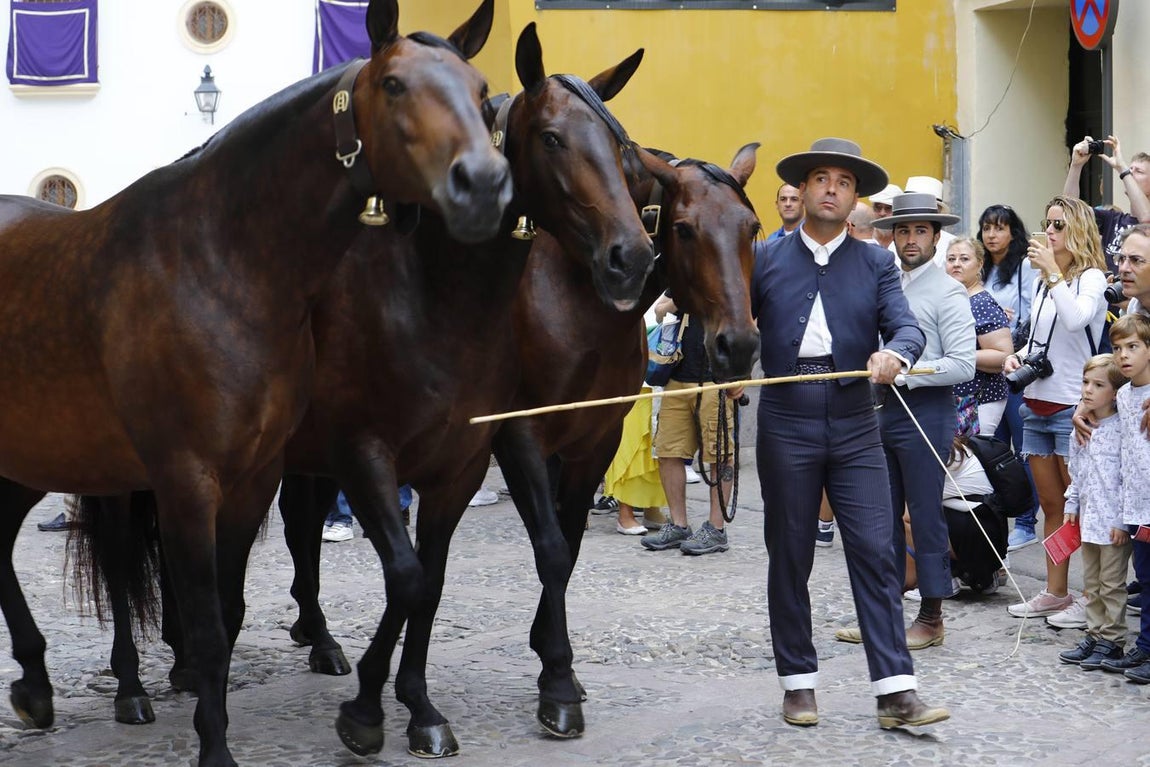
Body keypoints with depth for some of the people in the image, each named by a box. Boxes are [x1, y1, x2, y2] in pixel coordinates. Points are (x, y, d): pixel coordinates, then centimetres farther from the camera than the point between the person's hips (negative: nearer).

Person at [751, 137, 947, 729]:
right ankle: (798, 684, 19)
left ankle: (896, 692, -4)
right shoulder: (763, 259, 6)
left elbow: (907, 326, -4)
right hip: (785, 430, 0)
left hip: (855, 431, 0)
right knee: (789, 560, 7)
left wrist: (895, 353, -26)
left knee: (875, 554, -5)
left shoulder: (876, 264, 7)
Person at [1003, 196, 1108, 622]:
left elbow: (1076, 319, -28)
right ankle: (1055, 593, 20)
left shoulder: (1092, 278, -7)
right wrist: (1017, 357, 5)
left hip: (1073, 407, -7)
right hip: (1037, 404, 7)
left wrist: (1053, 272, -24)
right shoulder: (1041, 282, 14)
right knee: (1051, 504, 12)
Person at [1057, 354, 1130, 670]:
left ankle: (1112, 641, 9)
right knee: (1091, 584, 15)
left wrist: (1123, 520, -17)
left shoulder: (1122, 430, -14)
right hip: (1088, 520, 8)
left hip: (1115, 523, -8)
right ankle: (1095, 635, 24)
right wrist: (1071, 506, 14)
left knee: (1112, 584, 1)